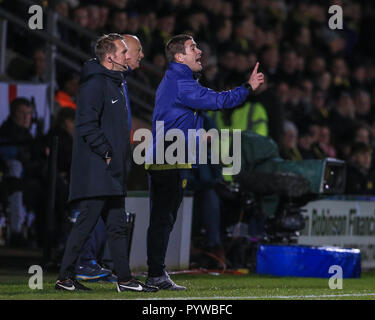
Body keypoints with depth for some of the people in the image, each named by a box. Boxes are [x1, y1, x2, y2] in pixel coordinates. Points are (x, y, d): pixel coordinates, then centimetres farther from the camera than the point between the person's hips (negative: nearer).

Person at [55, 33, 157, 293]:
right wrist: (106, 153, -18)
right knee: (86, 222, -8)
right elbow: (86, 124, -19)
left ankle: (125, 278, 12)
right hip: (95, 172, -10)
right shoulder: (95, 84, -12)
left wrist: (121, 156, 15)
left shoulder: (115, 83, 19)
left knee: (117, 226, 10)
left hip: (113, 173, 10)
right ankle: (65, 277, -2)